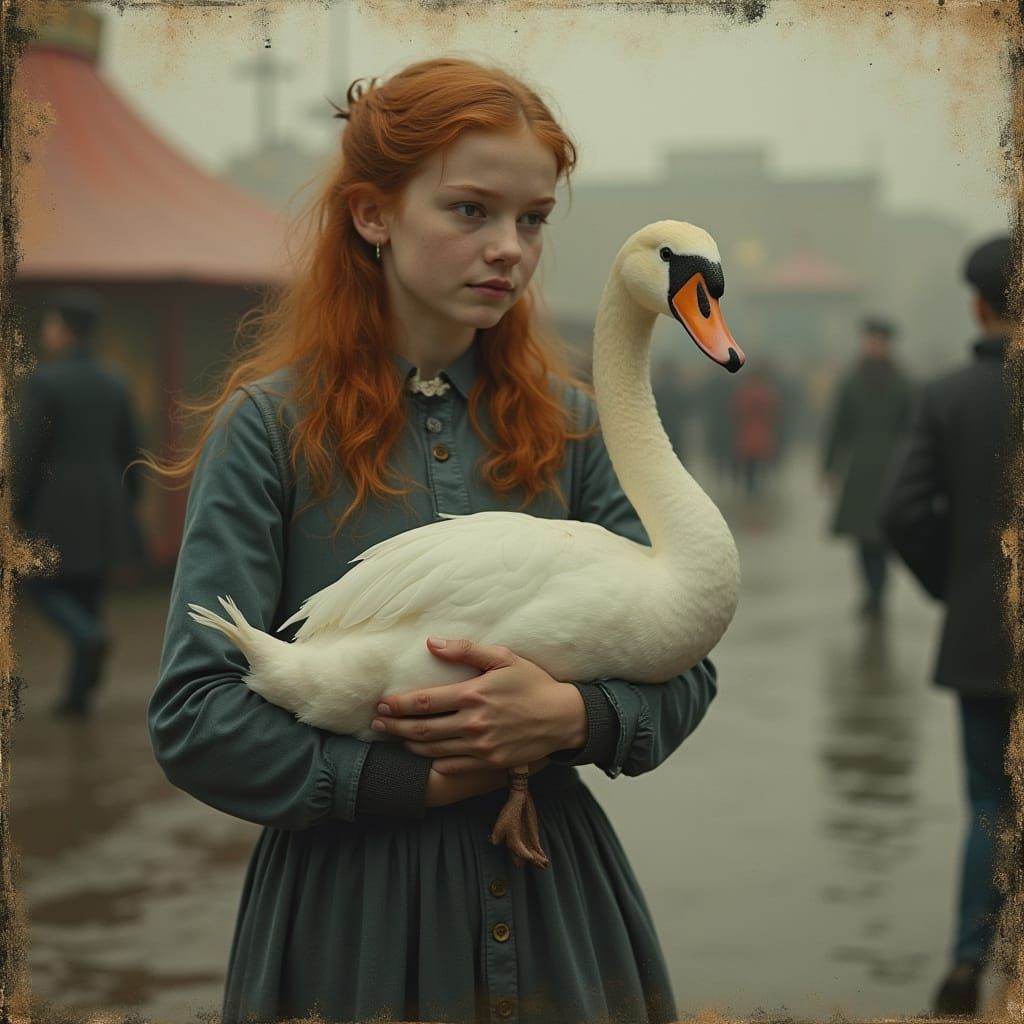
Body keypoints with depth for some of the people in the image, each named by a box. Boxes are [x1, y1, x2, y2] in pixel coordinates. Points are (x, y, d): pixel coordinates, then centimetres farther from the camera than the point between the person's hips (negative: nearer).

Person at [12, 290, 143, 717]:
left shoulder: (45, 381, -12)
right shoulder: (114, 383, 5)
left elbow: (25, 451, -14)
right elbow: (129, 450, 9)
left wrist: (15, 509, -6)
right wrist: (126, 505, 18)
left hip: (57, 507, -5)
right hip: (104, 507, 5)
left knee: (43, 586, 10)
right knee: (86, 596, 12)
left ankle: (89, 636, -19)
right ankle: (78, 693, 10)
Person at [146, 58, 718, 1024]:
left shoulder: (566, 425, 3)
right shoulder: (272, 426, -8)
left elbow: (684, 671, 1)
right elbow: (192, 719, -12)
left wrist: (574, 716, -19)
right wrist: (418, 779, -16)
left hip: (551, 892, 4)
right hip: (353, 897, -3)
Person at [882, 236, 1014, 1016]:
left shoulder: (946, 397, -2)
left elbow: (906, 514, -5)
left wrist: (953, 588, 9)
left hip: (979, 640, 2)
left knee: (992, 805, 13)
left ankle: (969, 961, 4)